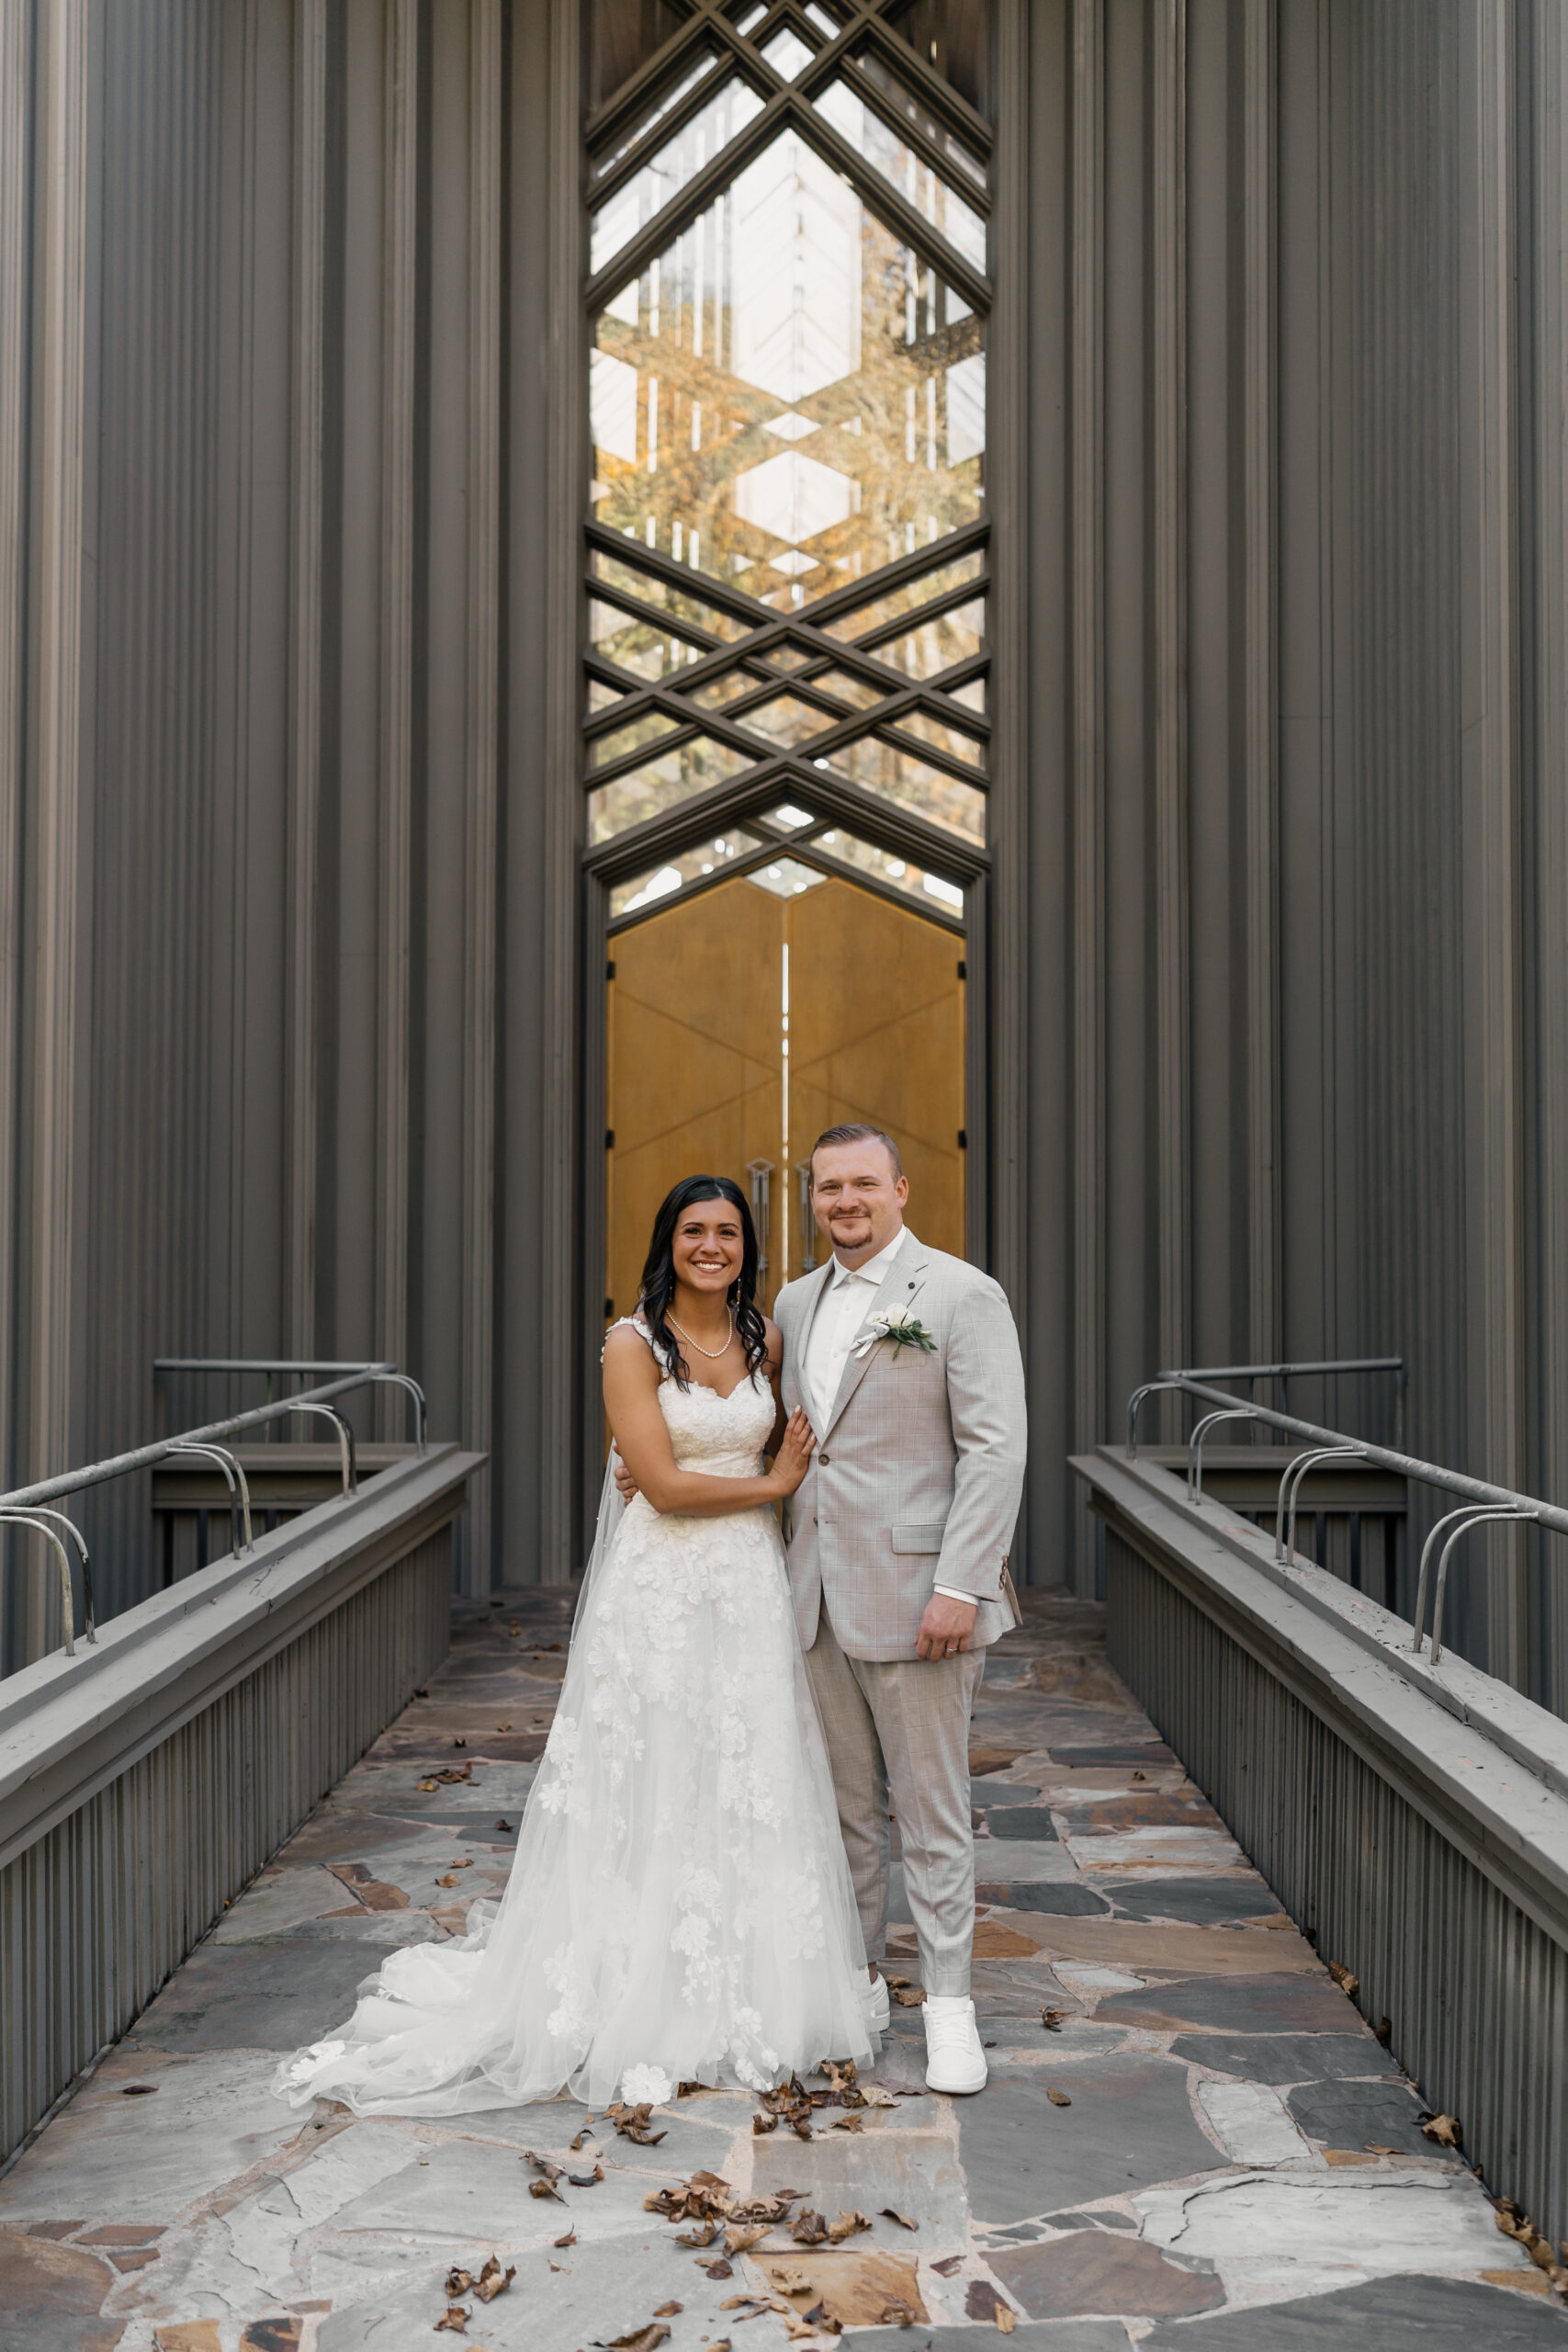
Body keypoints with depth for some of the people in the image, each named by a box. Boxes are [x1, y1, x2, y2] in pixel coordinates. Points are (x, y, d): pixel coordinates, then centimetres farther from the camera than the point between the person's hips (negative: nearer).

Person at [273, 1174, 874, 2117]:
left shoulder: (764, 1339, 8)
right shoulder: (634, 1344, -7)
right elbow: (664, 1485, -13)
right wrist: (773, 1483, -4)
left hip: (752, 1587, 5)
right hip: (660, 1588, -4)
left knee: (752, 1790, 9)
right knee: (652, 1789, 2)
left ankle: (746, 1997, 24)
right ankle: (644, 2011, 14)